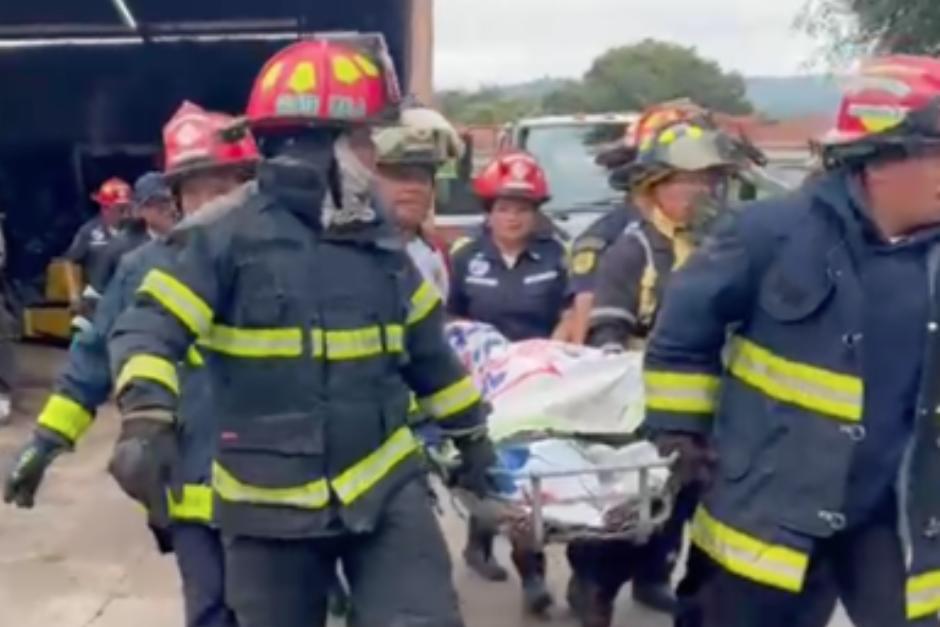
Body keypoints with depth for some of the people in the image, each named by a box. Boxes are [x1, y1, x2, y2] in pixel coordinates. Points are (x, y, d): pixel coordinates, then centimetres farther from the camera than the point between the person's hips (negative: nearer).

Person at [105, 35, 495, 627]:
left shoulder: (381, 242, 7)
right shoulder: (229, 238, -10)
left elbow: (429, 350, 18)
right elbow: (148, 330, -14)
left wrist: (472, 435, 24)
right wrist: (147, 418, -31)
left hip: (384, 485, 4)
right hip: (270, 503, -3)